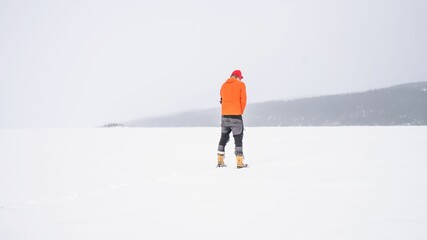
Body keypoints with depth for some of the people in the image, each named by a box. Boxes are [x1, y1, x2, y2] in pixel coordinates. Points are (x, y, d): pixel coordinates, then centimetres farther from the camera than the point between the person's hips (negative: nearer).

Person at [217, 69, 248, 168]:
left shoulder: (224, 85, 12)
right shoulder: (241, 84, -2)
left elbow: (222, 99, 13)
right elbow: (243, 100, -4)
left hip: (224, 115, 5)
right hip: (236, 115, -5)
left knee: (224, 137, 15)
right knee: (238, 138, 0)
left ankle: (220, 161, 15)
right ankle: (239, 162, -4)